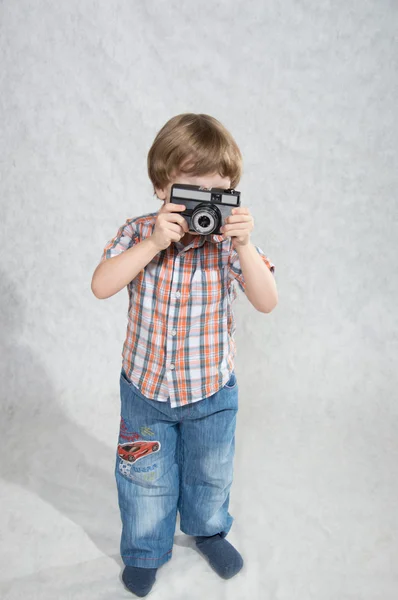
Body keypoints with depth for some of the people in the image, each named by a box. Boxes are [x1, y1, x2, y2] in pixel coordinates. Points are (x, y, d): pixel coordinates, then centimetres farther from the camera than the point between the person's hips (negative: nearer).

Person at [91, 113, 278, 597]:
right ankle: (145, 552, 46)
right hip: (145, 387, 0)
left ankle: (208, 530, 55)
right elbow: (101, 286, -23)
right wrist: (153, 243, -33)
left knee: (211, 472, 24)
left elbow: (267, 302, -18)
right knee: (146, 477, 19)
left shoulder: (230, 241, -11)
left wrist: (243, 246, -31)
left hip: (212, 391, 1)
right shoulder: (138, 233, -11)